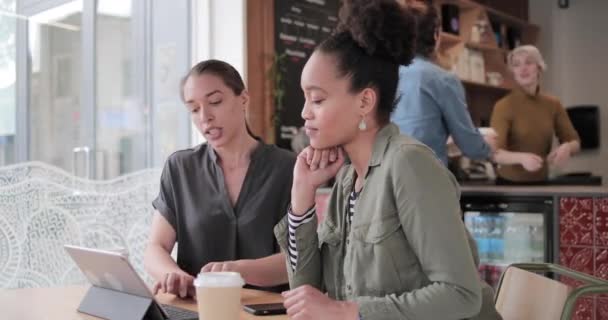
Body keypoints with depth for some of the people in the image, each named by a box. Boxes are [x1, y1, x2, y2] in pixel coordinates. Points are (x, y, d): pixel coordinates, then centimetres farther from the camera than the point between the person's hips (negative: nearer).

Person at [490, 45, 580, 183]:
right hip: (511, 184, -5)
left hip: (541, 183, 5)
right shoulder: (504, 106, -14)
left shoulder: (553, 104, 1)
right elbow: (495, 153, -23)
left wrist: (567, 147, -18)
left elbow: (575, 142, 6)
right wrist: (521, 157, -43)